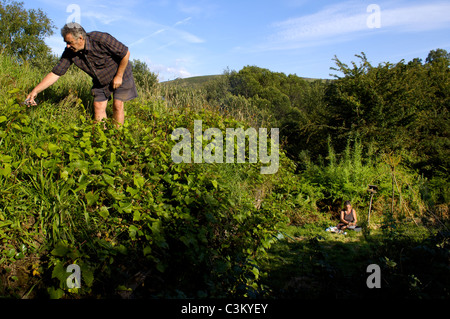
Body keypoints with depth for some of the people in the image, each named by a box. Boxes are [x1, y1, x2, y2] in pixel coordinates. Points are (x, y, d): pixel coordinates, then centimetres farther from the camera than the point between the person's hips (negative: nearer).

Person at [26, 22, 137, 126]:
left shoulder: (101, 39, -32)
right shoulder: (70, 52, -17)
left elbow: (126, 53, -22)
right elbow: (55, 73, -13)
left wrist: (119, 76, -18)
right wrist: (35, 91, -20)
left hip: (120, 73, -4)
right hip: (100, 81, 5)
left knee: (117, 105, -9)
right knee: (98, 107, -3)